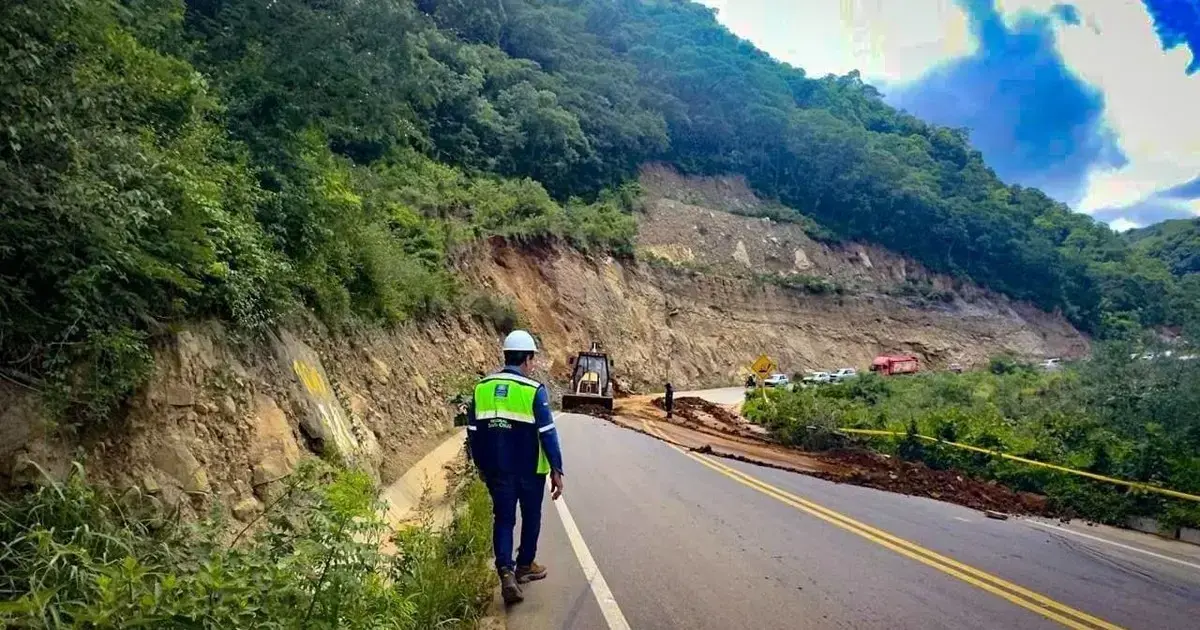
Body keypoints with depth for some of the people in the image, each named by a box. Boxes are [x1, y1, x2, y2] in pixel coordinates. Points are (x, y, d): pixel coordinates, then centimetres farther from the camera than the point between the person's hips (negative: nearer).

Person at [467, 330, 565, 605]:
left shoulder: (482, 387, 1)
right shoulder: (534, 390, -13)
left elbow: (473, 431, 7)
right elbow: (548, 433, -14)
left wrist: (481, 465, 18)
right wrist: (556, 471, -8)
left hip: (496, 470, 3)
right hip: (530, 469, -3)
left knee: (503, 520, 9)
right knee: (531, 517, 17)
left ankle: (506, 571, -8)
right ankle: (525, 566, 31)